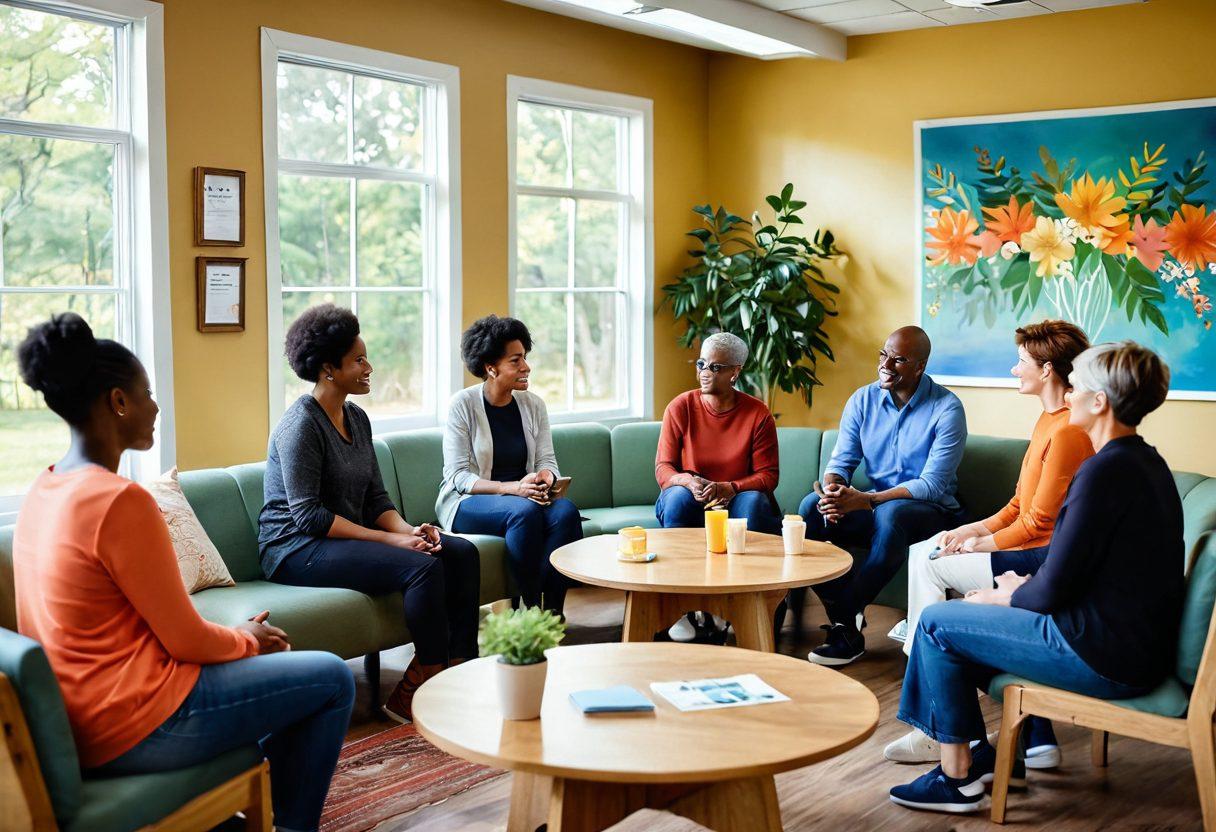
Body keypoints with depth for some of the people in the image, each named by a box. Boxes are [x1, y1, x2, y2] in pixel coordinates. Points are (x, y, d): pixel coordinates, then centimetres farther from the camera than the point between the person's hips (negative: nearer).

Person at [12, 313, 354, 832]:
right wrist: (249, 640, 3)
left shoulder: (45, 490, 5)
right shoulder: (120, 501, -23)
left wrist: (237, 635, 11)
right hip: (133, 727, -9)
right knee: (332, 678, 4)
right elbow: (187, 641, -17)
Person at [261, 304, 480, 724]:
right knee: (423, 567, -28)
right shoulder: (301, 424, -15)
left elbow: (375, 498, 12)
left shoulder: (356, 418, 11)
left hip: (350, 538, 9)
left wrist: (408, 529, -9)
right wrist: (391, 540, -23)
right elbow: (309, 516, -21)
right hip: (296, 549, -9)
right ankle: (417, 691, -17)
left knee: (462, 553, -8)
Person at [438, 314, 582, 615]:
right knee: (525, 511, -35)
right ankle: (531, 608, -25)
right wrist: (511, 488, -27)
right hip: (467, 502, -4)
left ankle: (553, 612, -22)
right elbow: (459, 477, -13)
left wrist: (546, 477, -21)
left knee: (565, 509, -28)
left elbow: (548, 461, 5)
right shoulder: (462, 405, -9)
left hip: (523, 496, 5)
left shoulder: (533, 404, 6)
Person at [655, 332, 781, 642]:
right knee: (677, 497, -33)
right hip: (690, 501, 0)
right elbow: (663, 468, -5)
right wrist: (688, 482, -28)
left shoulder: (758, 413, -5)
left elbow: (768, 475, -7)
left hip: (736, 501, 0)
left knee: (753, 501, -34)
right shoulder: (681, 407, -4)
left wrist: (730, 488, -27)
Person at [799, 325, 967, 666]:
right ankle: (846, 618, -20)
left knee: (890, 513, -39)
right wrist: (831, 489, -25)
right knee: (811, 507, -23)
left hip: (932, 512, -4)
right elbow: (841, 462, 1)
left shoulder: (946, 408, -12)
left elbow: (933, 485, -19)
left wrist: (865, 500, -30)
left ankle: (847, 622, -27)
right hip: (873, 509, 5)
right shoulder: (863, 400, 3)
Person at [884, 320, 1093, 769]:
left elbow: (1038, 522, -20)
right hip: (1032, 550, 11)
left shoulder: (1067, 432, -20)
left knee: (928, 562, -9)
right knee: (924, 550, 10)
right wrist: (974, 529, 4)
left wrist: (982, 543, -8)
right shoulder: (1049, 420, 13)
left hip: (1044, 560, -11)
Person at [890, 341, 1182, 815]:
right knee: (991, 607, 25)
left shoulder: (1105, 470, -22)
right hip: (1140, 644, 10)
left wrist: (1012, 595, 0)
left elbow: (1054, 589, -20)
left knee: (937, 623, 0)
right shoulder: (1145, 461, 9)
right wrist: (1025, 586, 7)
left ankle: (957, 779, 9)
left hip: (1107, 657, -10)